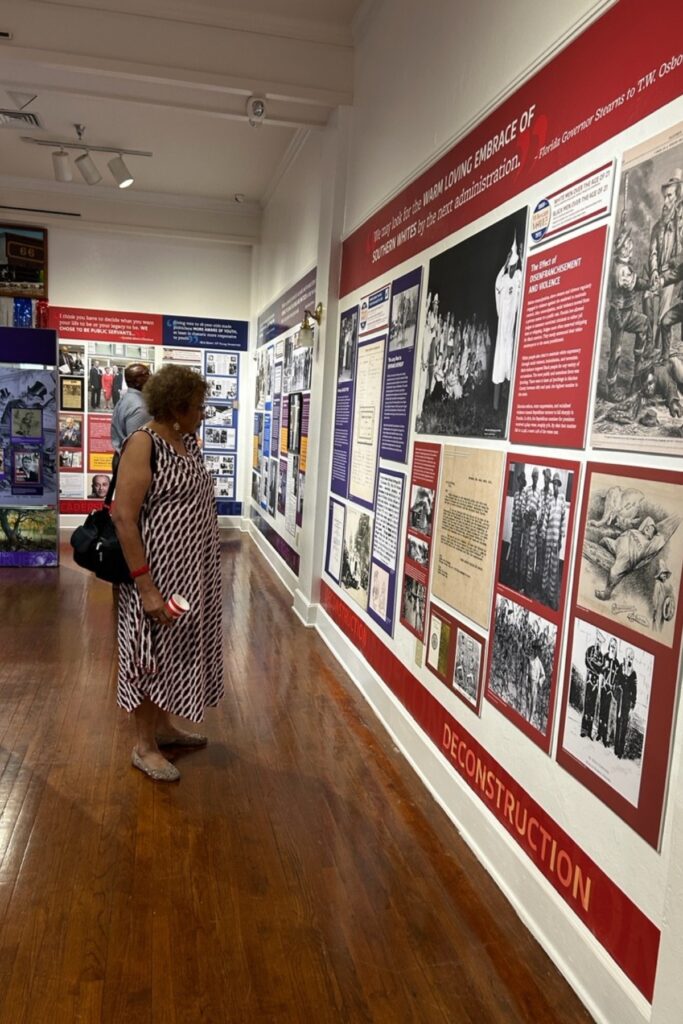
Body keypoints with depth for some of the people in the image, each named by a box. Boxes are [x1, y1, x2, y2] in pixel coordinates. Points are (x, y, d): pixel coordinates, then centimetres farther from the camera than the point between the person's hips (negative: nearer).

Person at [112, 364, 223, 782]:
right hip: (159, 571, -8)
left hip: (192, 569, 8)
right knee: (152, 651, 6)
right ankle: (145, 745, 22)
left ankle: (164, 725, 37)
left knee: (177, 648, 19)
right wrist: (146, 586, -25)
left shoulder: (189, 441, 8)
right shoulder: (143, 443, -17)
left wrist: (205, 569, 19)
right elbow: (124, 517, -22)